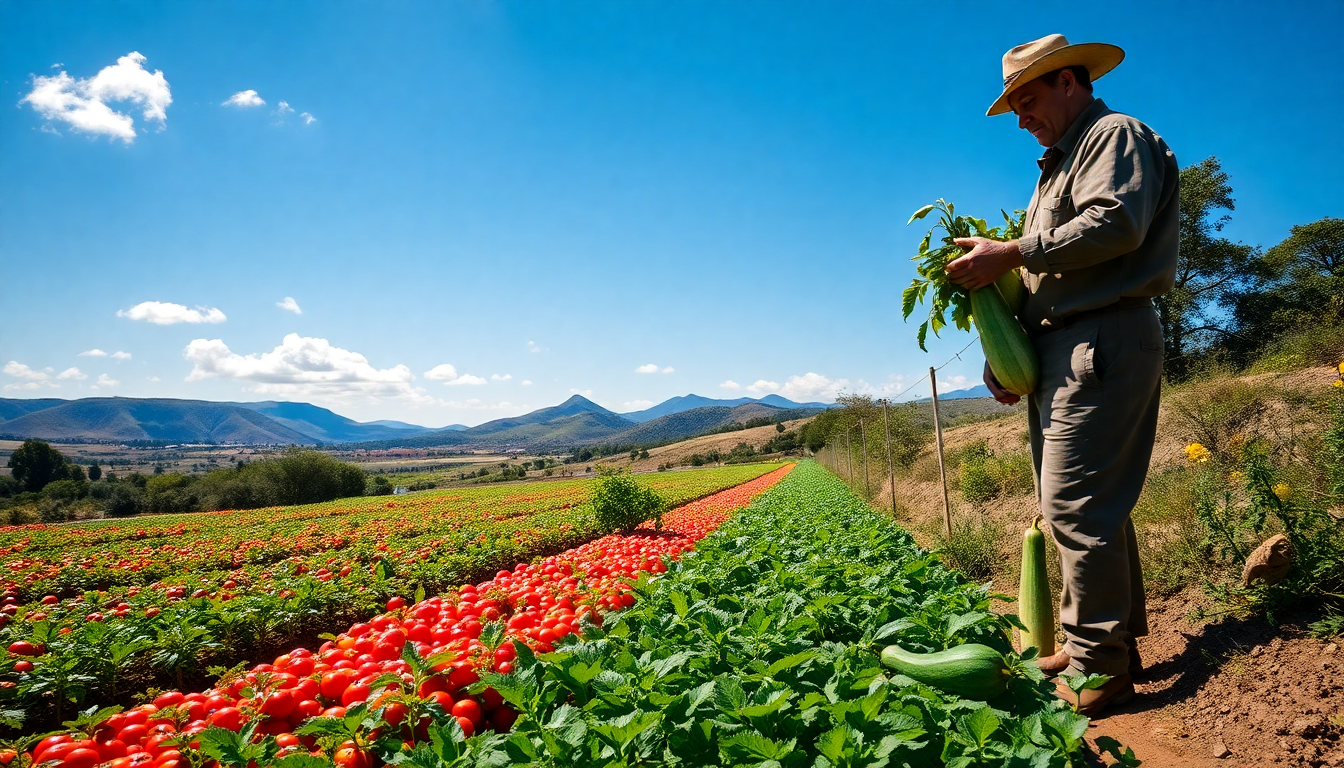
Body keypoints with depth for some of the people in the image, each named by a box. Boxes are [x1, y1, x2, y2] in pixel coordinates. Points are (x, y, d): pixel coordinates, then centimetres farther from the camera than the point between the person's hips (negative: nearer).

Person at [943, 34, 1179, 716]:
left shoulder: (1116, 135, 2)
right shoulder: (1058, 167, 29)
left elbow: (1115, 223, -18)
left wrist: (1012, 253, -15)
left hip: (1104, 340, -10)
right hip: (1058, 351, 10)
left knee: (1075, 505, -13)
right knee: (1092, 504, 10)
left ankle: (1098, 666, -5)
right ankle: (1117, 641, 19)